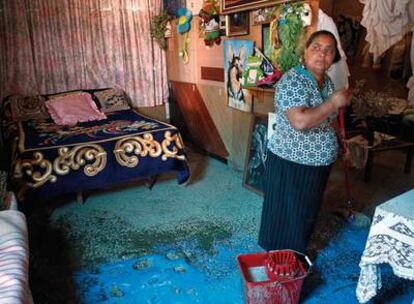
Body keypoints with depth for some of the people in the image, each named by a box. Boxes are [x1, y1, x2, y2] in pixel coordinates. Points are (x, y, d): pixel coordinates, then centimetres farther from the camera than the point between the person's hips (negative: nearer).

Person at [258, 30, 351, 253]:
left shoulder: (326, 80, 6)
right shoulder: (292, 81, -21)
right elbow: (300, 121, -36)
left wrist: (339, 143, 15)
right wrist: (334, 103, -25)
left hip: (319, 163, 8)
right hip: (290, 164, -8)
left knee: (308, 212, 22)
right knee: (287, 216, 7)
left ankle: (298, 255, 43)